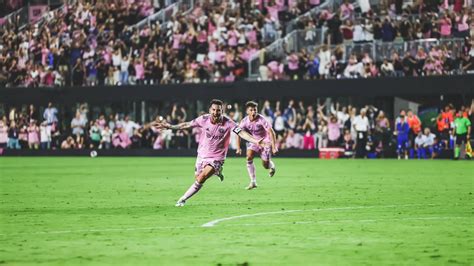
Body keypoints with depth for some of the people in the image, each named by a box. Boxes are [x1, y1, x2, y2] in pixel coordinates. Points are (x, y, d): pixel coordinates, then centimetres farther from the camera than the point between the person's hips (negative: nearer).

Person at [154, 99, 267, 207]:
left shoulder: (228, 122, -20)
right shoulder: (204, 119, -12)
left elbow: (241, 133, -26)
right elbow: (187, 125, -1)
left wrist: (256, 141, -40)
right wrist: (170, 126, -3)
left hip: (216, 158, -4)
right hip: (202, 154, 4)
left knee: (200, 180, -16)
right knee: (197, 176, 19)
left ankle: (182, 200, 0)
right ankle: (216, 171, 46)